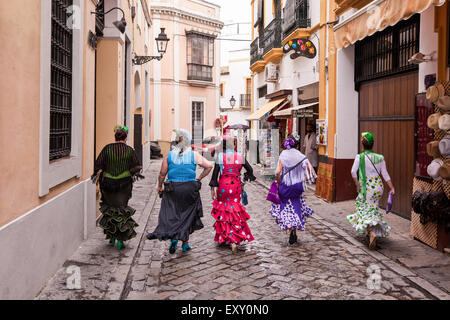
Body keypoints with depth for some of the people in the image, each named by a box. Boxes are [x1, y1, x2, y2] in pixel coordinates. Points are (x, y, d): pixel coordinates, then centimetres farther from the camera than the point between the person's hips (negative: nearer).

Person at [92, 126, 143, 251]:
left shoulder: (107, 149, -3)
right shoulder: (130, 150, -3)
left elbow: (98, 164, -2)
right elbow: (136, 167, 1)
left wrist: (95, 174, 15)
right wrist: (135, 174, 21)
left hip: (108, 183, 1)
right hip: (124, 183, 0)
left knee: (109, 209, 16)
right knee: (122, 210, 8)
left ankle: (112, 237, 22)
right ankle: (120, 240, 5)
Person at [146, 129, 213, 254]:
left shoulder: (169, 155, 0)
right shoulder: (194, 155, -1)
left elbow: (162, 173, 1)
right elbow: (209, 166, 2)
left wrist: (159, 187, 15)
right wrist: (199, 178, 10)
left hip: (172, 189, 0)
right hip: (190, 189, 0)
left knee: (171, 215, 5)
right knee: (187, 216, 11)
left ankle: (173, 237, -17)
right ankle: (185, 242, 15)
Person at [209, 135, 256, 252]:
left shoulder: (220, 156, -5)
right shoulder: (240, 157, 1)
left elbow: (215, 173, -5)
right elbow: (250, 169, 8)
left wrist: (213, 188, 1)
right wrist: (247, 177, 27)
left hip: (223, 186, -1)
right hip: (236, 186, 1)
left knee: (222, 210, 14)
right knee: (235, 211, 7)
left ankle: (222, 237, 21)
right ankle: (235, 240, -5)